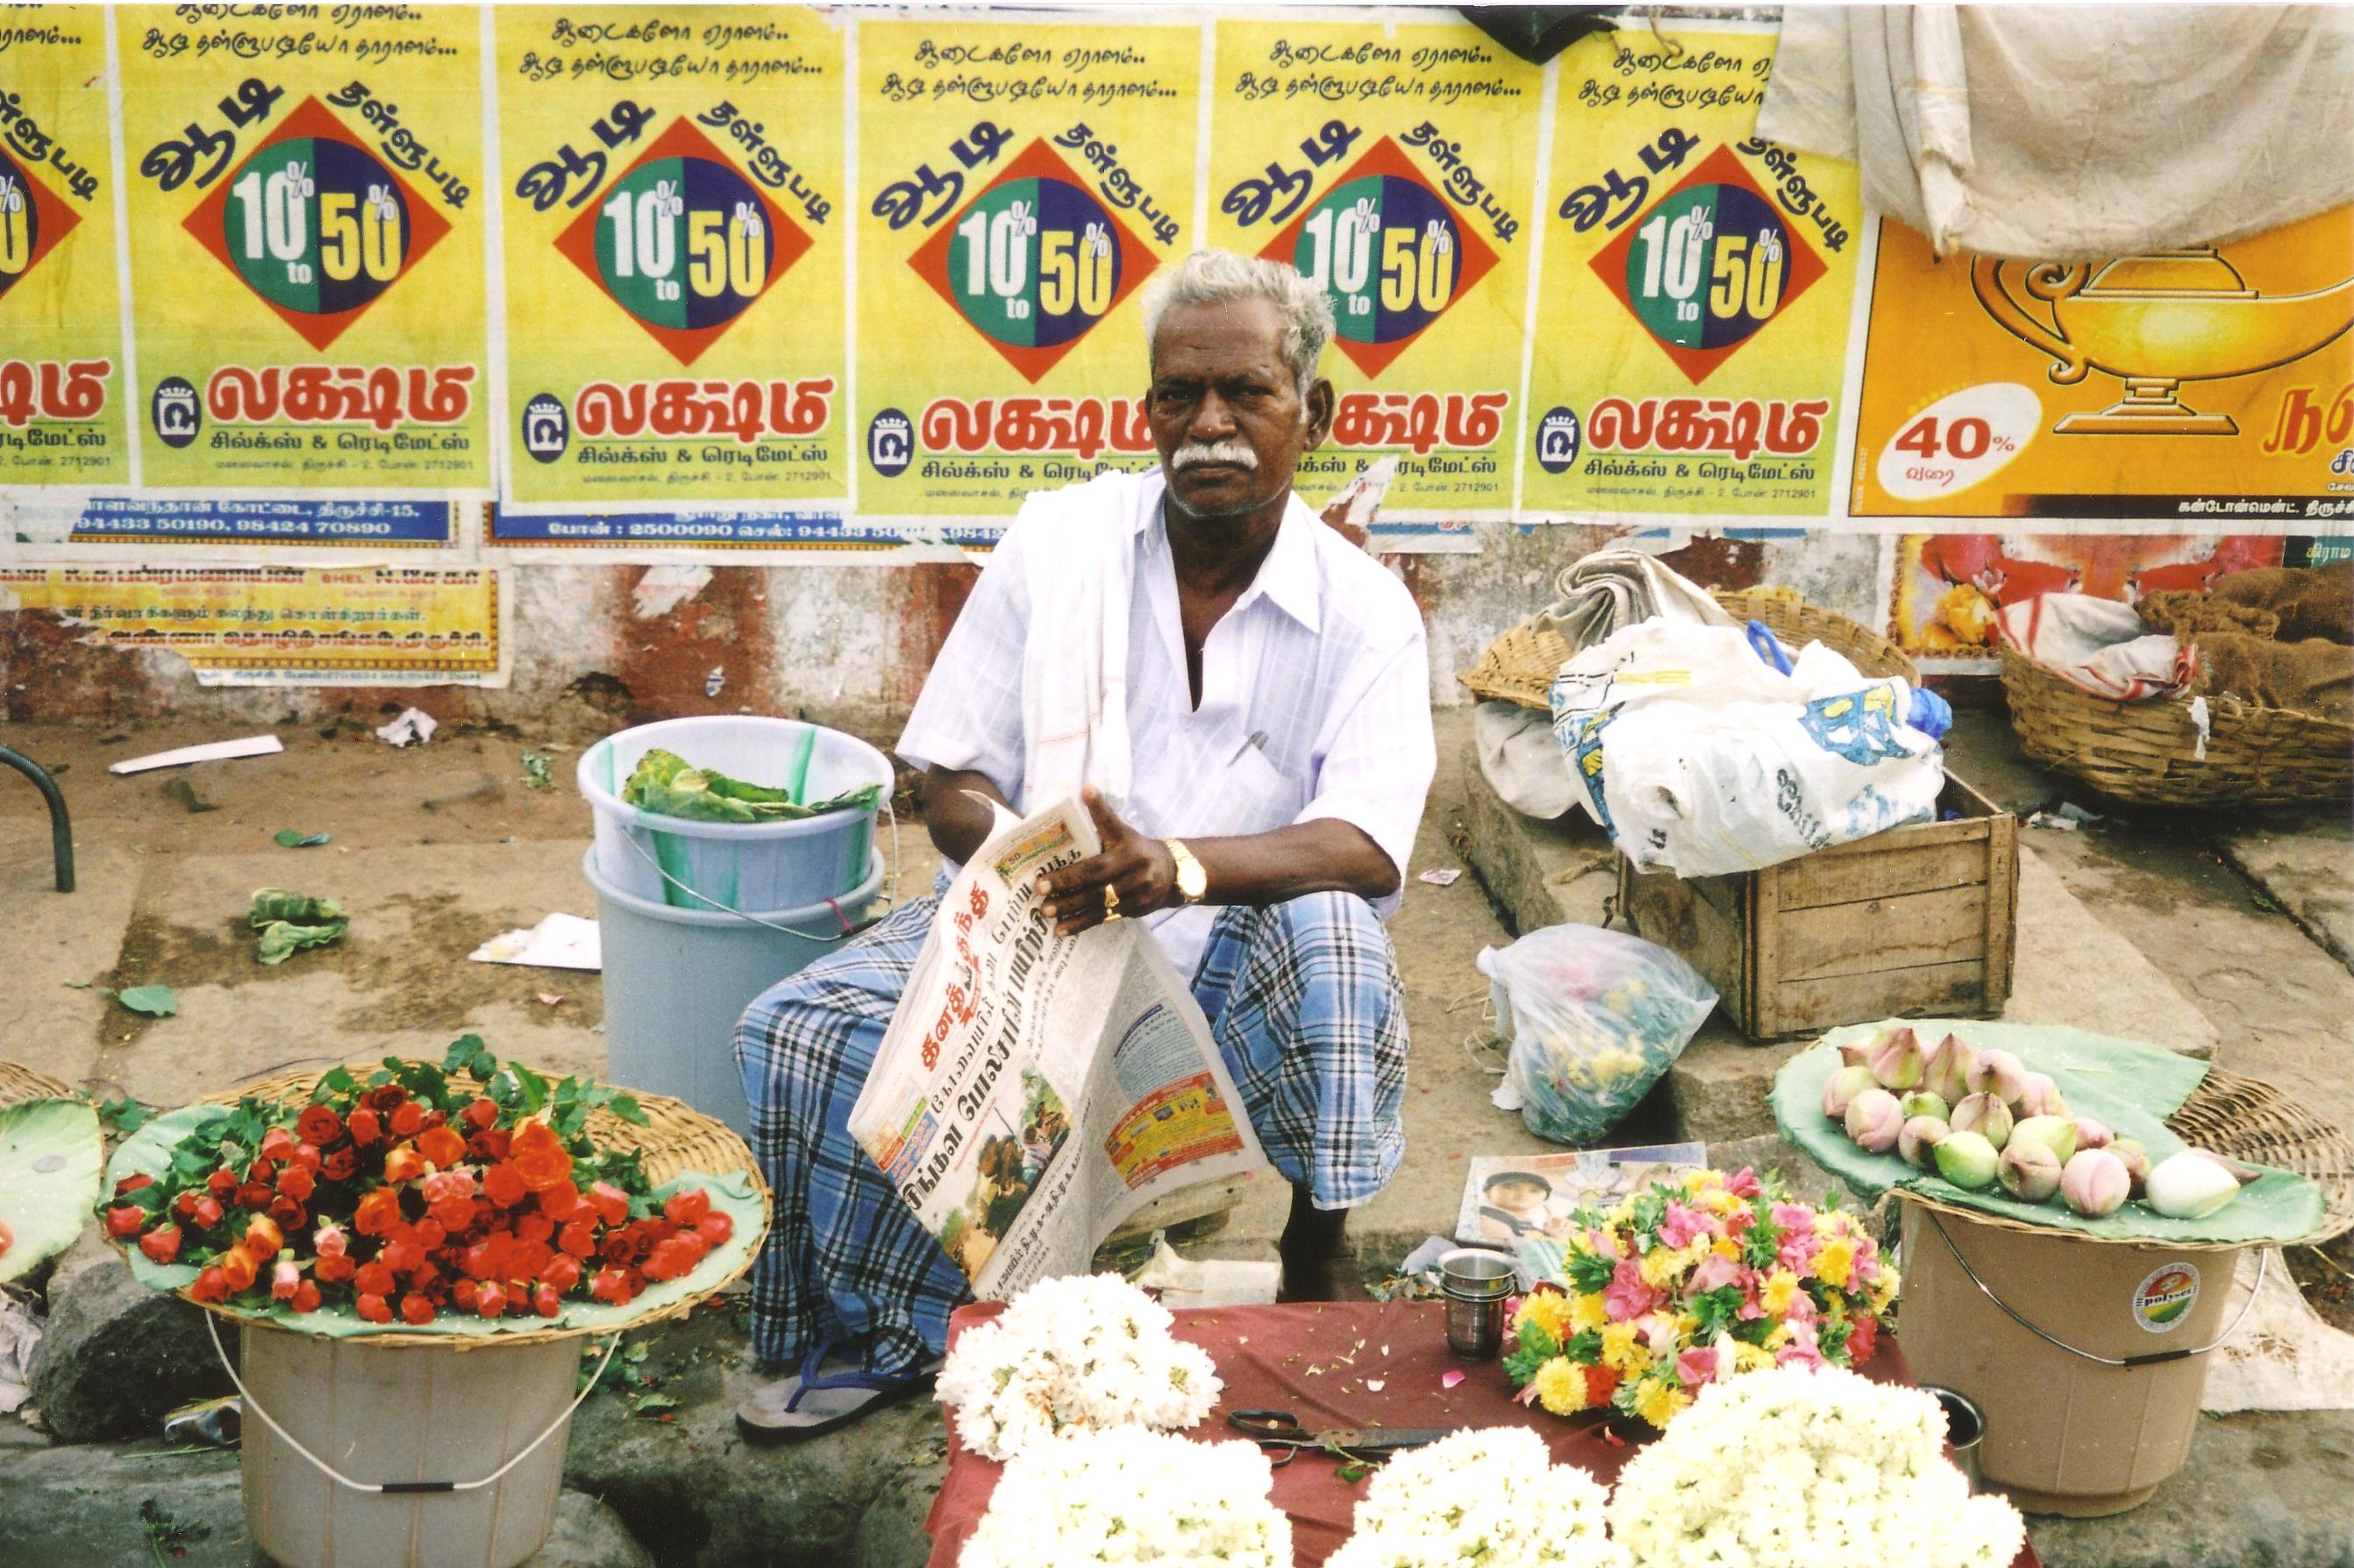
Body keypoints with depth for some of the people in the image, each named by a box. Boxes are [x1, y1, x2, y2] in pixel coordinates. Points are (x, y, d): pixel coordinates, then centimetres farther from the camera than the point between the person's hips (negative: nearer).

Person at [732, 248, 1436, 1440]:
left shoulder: (1362, 610, -6)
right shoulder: (1057, 540, -1)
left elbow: (1369, 846, -21)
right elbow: (954, 781, 1)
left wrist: (1178, 868, -40)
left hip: (1230, 961, -2)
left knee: (1329, 927, -34)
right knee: (799, 1032, -20)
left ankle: (1317, 1253, -10)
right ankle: (878, 1334, 3)